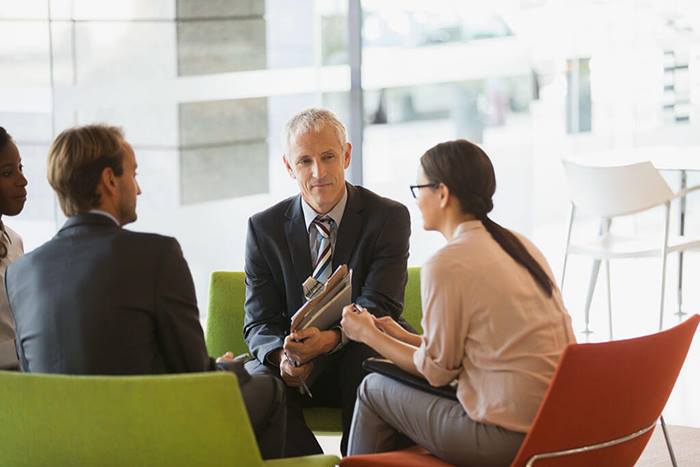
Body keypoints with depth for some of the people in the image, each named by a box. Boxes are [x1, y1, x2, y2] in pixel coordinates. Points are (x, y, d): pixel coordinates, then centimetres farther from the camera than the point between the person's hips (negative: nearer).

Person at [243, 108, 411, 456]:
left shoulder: (389, 217, -3)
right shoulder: (264, 228, 3)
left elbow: (378, 309, -13)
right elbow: (259, 322, -1)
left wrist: (330, 338, -35)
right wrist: (282, 355, -26)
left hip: (357, 361, -1)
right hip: (296, 370, 2)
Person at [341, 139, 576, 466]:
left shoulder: (446, 265, -13)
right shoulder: (518, 244, 11)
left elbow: (437, 370, -4)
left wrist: (369, 335, 11)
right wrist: (401, 335, 23)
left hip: (509, 440, -8)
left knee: (373, 389, 11)